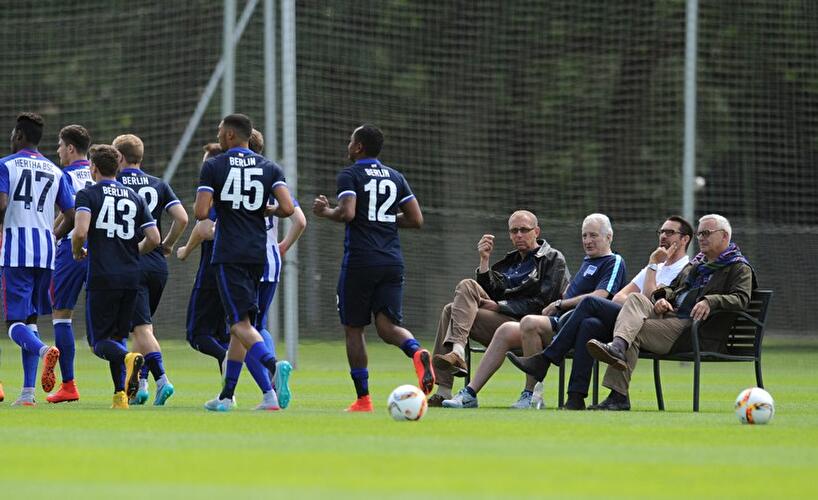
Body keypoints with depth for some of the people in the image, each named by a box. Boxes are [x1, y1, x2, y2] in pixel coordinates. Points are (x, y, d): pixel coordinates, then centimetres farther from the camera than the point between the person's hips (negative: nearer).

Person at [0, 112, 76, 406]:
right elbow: (71, 216, 9)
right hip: (46, 253, 5)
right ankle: (28, 392, 6)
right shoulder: (55, 172, 13)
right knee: (30, 319, 13)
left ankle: (44, 350, -36)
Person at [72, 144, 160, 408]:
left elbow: (80, 231, -18)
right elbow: (154, 239, 6)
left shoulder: (88, 195, -3)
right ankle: (121, 394, -1)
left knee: (98, 340, 1)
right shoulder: (135, 197, 11)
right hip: (131, 276, 5)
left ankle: (127, 358, -30)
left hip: (102, 277, -5)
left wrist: (77, 251, 4)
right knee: (117, 336, 14)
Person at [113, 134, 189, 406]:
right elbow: (182, 218, -1)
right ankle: (140, 383, 15)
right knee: (143, 325, 18)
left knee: (142, 328, -9)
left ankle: (161, 379, -25)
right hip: (157, 264, 5)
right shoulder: (159, 185, 10)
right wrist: (167, 245, 14)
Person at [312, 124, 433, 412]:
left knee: (353, 329, 7)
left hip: (360, 261, -4)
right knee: (388, 325, 2)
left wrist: (326, 212, 0)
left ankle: (363, 399, 6)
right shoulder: (395, 177, 13)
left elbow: (347, 213, -20)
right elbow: (416, 220, 9)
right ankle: (417, 351, -32)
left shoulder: (350, 175, -4)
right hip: (392, 261, 4)